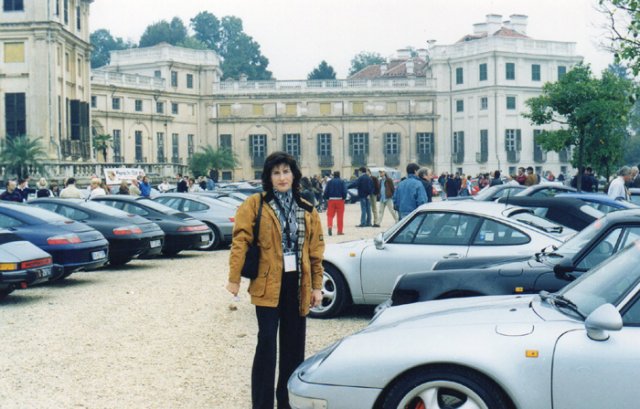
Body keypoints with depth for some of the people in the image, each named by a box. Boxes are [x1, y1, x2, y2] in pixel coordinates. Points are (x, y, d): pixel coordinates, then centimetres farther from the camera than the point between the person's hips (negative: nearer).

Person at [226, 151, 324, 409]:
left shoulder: (307, 211, 10)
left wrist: (317, 286, 8)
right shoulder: (254, 205, -1)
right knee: (267, 342, -7)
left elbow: (316, 251, 11)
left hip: (297, 284, 4)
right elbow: (240, 241, -7)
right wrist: (234, 278, -13)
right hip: (267, 283, -4)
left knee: (293, 345, 9)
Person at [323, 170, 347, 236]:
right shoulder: (342, 182, -1)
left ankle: (329, 226, -19)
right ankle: (340, 231, 8)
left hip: (331, 200, 1)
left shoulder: (329, 182, 4)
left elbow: (326, 191, 0)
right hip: (340, 200, -1)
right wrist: (344, 198, 5)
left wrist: (327, 198, 11)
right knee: (340, 216, 5)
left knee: (330, 215, 7)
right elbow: (344, 191, -8)